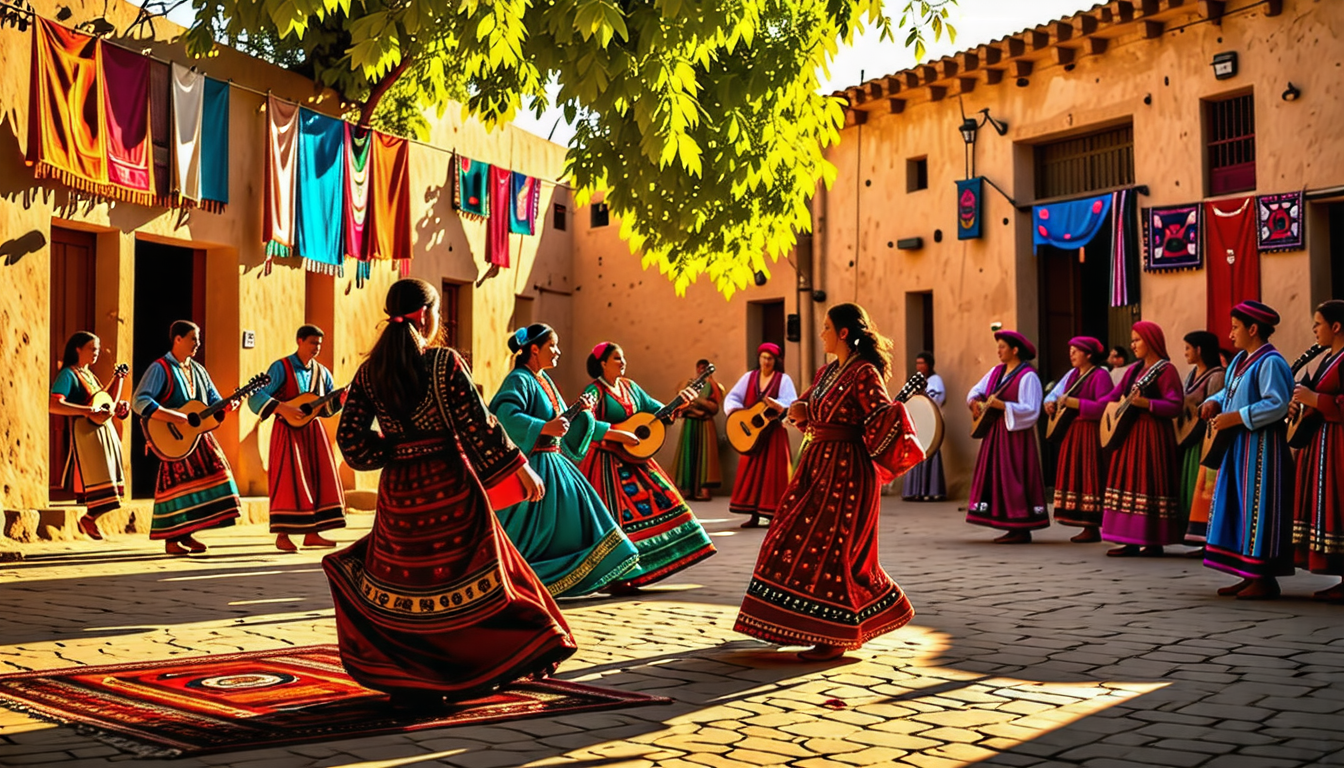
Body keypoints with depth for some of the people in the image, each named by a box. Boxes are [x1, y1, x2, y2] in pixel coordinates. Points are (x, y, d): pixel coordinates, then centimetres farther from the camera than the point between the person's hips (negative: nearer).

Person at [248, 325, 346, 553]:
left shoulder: (322, 372, 10)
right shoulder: (281, 368, -7)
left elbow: (331, 404, 13)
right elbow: (255, 396, -15)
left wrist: (343, 397, -8)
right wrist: (283, 408, -26)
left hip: (313, 430, 6)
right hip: (289, 431, -6)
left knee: (319, 479, 3)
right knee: (289, 480, -9)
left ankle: (311, 533, 8)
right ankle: (282, 535, -5)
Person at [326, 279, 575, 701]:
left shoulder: (370, 372, 2)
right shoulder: (445, 363, -10)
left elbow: (350, 440, -1)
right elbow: (479, 425, -13)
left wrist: (394, 449, 11)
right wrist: (522, 467, -5)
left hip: (398, 493, 4)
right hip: (449, 488, -3)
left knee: (399, 585, 14)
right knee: (470, 579, 9)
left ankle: (408, 680, 13)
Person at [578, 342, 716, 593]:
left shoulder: (630, 387, 11)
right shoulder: (595, 391, -12)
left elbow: (656, 410, 11)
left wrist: (678, 402, -6)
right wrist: (620, 436, -26)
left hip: (634, 459, 8)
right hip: (609, 462, -8)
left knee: (660, 501, 7)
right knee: (618, 516, -9)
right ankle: (616, 579, 0)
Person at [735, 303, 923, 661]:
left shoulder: (864, 373, -13)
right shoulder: (828, 372, 13)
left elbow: (884, 417, -20)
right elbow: (804, 407, 22)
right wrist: (799, 410, 5)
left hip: (846, 469, -10)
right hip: (820, 463, 10)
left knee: (826, 547, -8)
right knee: (794, 538, 12)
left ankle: (835, 637, 2)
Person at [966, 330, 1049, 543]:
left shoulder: (1027, 376, -12)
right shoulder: (997, 371, 13)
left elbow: (1030, 410, -18)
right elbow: (977, 390, 19)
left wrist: (1002, 405, -24)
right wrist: (975, 401, -3)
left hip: (1015, 435, -8)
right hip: (995, 433, 8)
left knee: (1015, 479, -8)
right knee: (998, 478, 7)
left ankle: (1022, 530, -2)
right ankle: (1013, 529, 11)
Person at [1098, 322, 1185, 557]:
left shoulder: (1166, 370, -8)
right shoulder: (1134, 370, 15)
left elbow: (1175, 407, -15)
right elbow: (1114, 396, 19)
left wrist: (1146, 403, -24)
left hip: (1153, 435, -8)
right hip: (1130, 433, 8)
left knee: (1150, 482, -6)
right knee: (1129, 482, 6)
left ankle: (1153, 541, 0)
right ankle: (1131, 540, 9)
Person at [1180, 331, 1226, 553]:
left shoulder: (1216, 376, -11)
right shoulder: (1193, 375, 16)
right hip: (1192, 440, 9)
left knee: (1206, 488, -9)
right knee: (1192, 490, 8)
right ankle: (1202, 540, 11)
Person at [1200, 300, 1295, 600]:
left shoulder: (1270, 362, -16)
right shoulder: (1240, 359, 14)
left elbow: (1277, 404, -25)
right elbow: (1229, 392, 24)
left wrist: (1235, 417, -24)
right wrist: (1213, 403, 3)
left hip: (1260, 449, -10)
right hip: (1238, 446, 10)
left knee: (1258, 509, -7)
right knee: (1238, 508, 11)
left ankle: (1265, 579, -1)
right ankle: (1249, 575, 17)